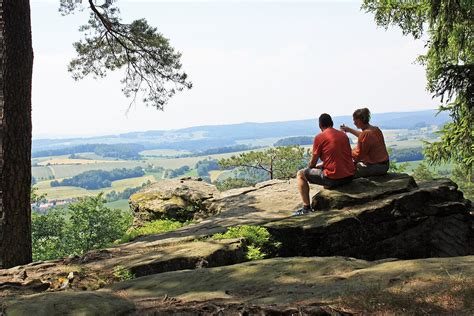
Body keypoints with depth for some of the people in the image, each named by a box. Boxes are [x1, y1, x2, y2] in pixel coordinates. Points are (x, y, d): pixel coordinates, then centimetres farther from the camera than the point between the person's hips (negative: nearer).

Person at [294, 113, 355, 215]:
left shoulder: (319, 137, -6)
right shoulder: (343, 135, 11)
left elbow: (312, 164, -2)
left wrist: (309, 167, 21)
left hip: (334, 178, -7)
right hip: (349, 176, 7)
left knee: (300, 174, 11)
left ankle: (306, 207, 7)